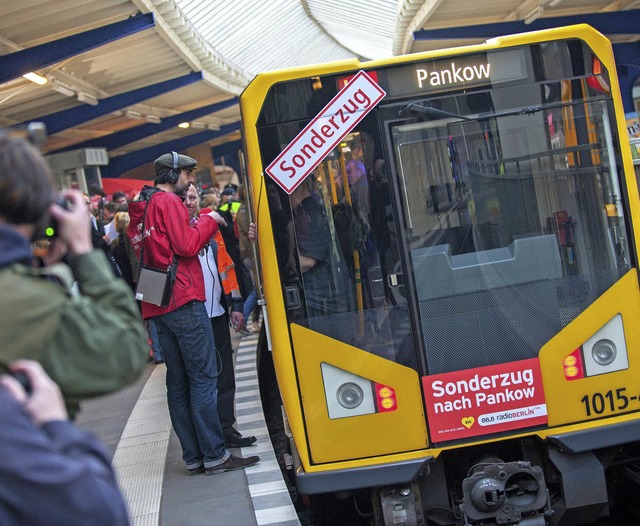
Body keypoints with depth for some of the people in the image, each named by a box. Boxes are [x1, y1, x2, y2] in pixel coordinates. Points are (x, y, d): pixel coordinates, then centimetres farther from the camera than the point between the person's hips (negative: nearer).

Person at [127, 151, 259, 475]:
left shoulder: (141, 209, 19)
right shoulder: (168, 201, -7)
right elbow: (186, 246, -15)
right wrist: (210, 221, -1)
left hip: (158, 306, 9)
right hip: (184, 302, -9)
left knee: (178, 381, 9)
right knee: (204, 378, -6)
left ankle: (193, 457, 12)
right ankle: (214, 456, -6)